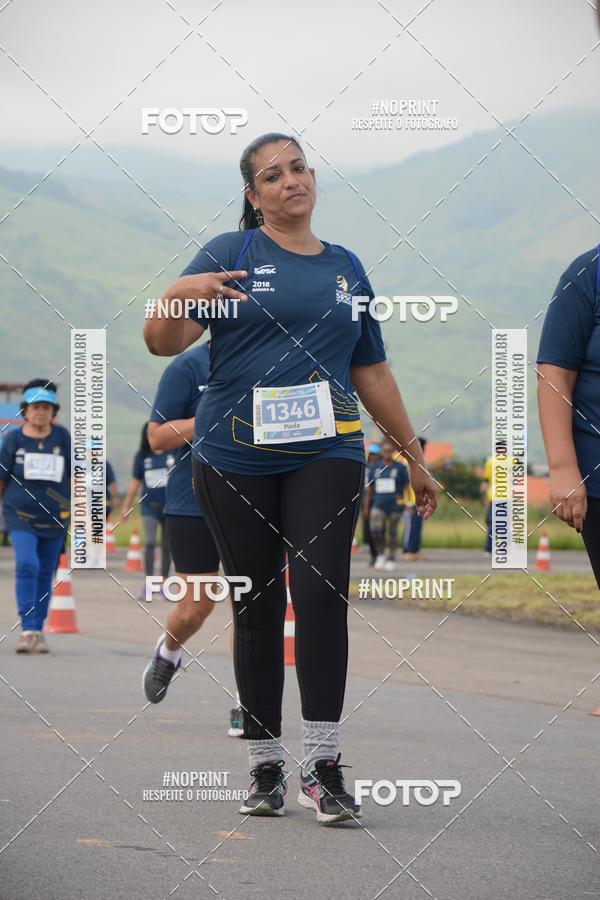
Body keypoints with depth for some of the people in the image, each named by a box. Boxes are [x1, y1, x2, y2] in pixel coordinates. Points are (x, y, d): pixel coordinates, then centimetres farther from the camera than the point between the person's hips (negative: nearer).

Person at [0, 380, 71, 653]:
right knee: (26, 566, -19)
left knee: (45, 575, 7)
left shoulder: (62, 436, 2)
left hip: (54, 517, 2)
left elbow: (74, 476, 8)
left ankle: (37, 632, 18)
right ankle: (27, 631, -19)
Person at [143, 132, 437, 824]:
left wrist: (414, 456, 23)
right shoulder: (232, 254, 3)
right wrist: (179, 295, -28)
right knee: (257, 609, 3)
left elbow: (372, 373, 22)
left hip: (326, 455, 1)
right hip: (236, 460, -1)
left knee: (320, 592, -15)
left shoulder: (346, 268, 15)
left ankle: (322, 767, -15)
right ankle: (265, 767, 12)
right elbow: (161, 342, -6)